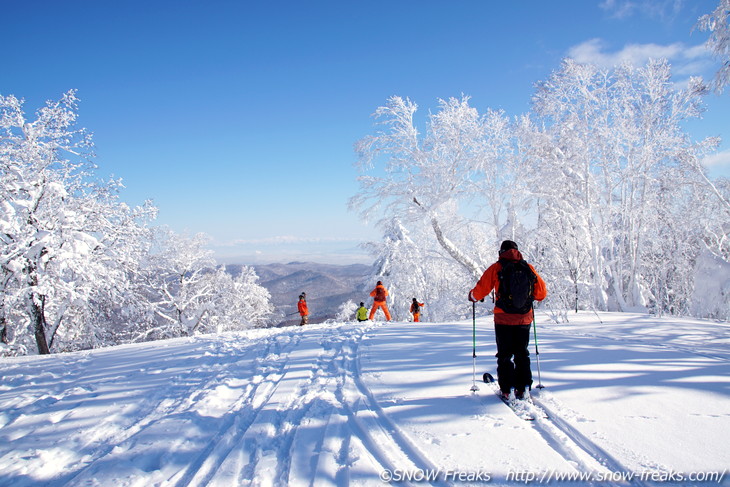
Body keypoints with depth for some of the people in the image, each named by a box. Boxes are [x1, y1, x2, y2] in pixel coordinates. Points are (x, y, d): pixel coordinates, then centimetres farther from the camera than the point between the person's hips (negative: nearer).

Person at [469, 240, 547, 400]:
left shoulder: (496, 268, -4)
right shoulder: (528, 268, 4)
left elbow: (481, 289, -3)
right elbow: (541, 292, 8)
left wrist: (472, 296, 18)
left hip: (503, 319, -2)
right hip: (524, 319, 3)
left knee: (504, 355, 7)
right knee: (522, 354, 14)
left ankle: (507, 390, 4)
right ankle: (522, 388, 12)